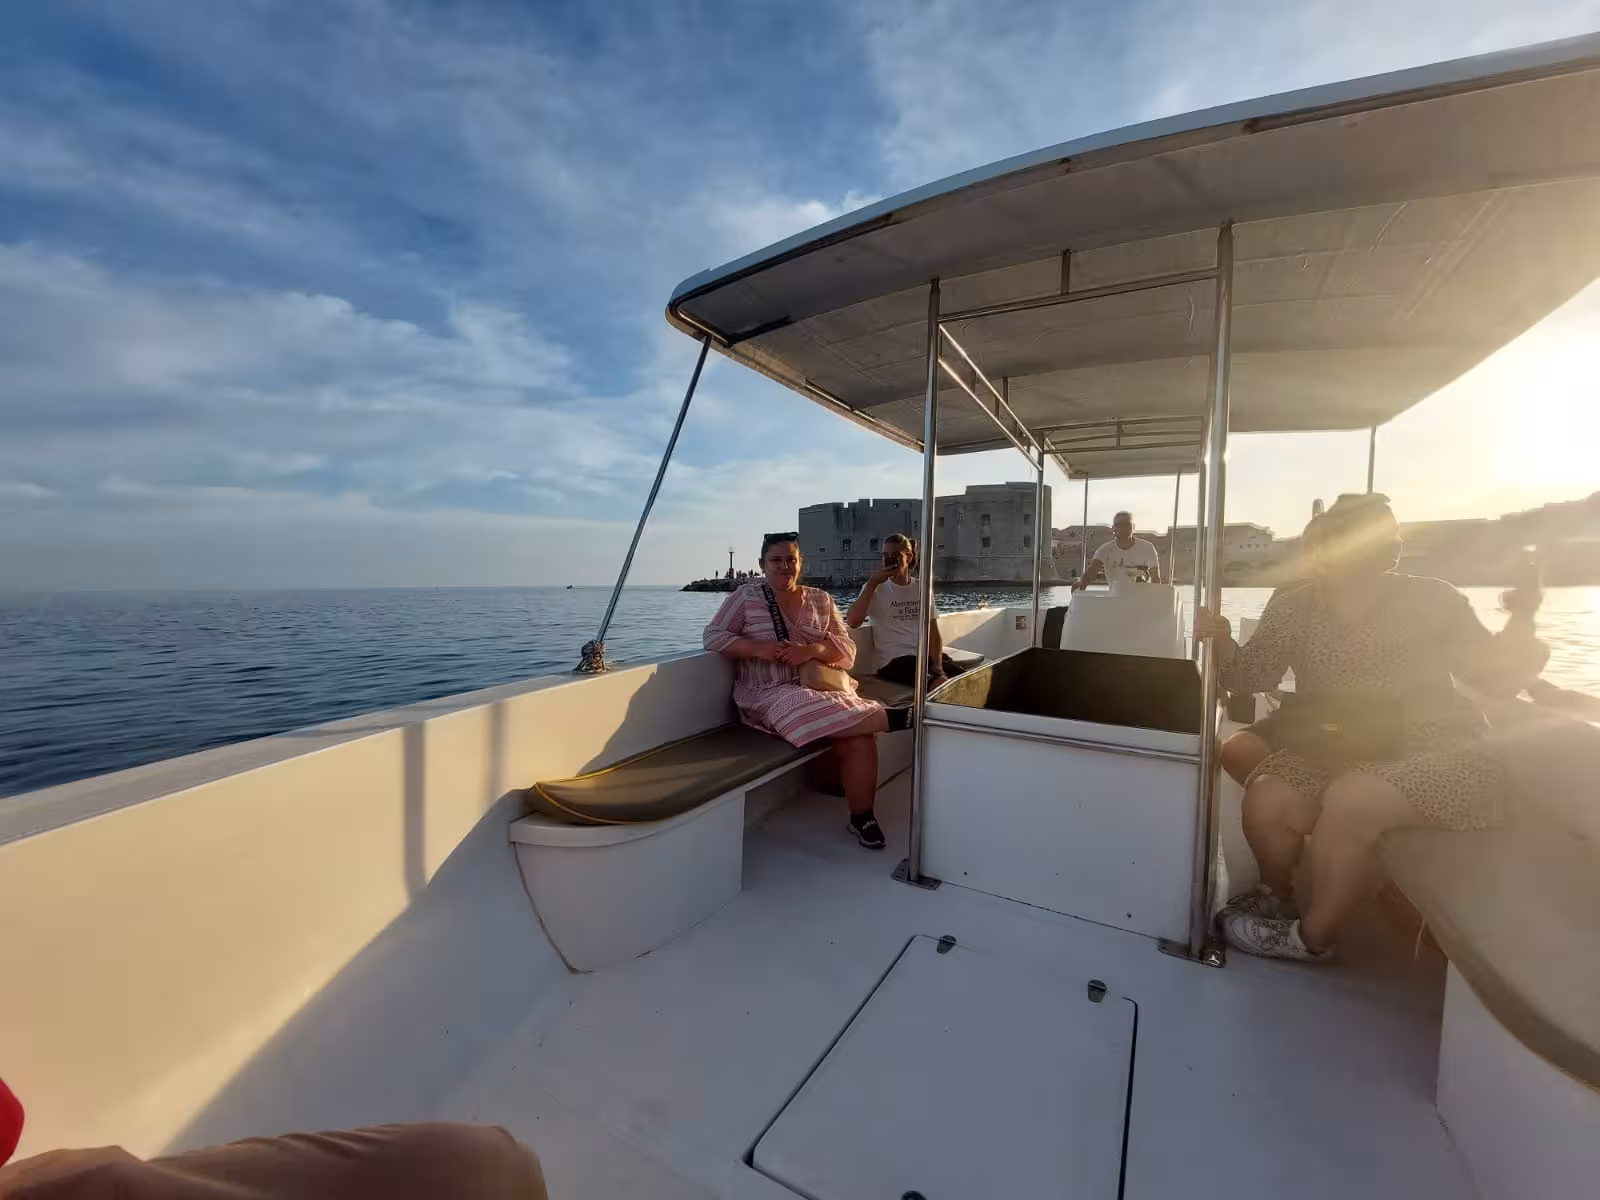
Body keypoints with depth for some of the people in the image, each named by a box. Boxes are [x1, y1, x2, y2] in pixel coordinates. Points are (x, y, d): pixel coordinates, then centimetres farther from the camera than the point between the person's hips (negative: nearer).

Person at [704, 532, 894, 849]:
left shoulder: (821, 600, 13)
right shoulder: (746, 596, 6)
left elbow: (847, 651, 7)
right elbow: (713, 636, 0)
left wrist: (814, 650, -16)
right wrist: (759, 649, -16)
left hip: (822, 687, 4)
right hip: (770, 693, -3)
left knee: (859, 735, -26)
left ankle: (862, 816, -12)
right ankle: (887, 717, -13)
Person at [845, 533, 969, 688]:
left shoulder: (922, 588, 13)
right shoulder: (875, 589, 4)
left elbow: (933, 632, 7)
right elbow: (852, 622, -13)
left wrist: (937, 667, -11)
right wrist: (872, 583, -13)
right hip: (895, 659, -4)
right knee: (941, 684, -30)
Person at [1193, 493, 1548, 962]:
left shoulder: (1431, 600, -3)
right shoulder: (1293, 607, 1)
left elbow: (1497, 676, 0)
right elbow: (1251, 676, -4)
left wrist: (1521, 619, -19)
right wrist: (1222, 641, -24)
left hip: (1435, 753, -2)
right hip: (1333, 751, 3)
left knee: (1349, 800, -31)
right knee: (1266, 803, -22)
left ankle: (1312, 936, -6)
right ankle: (1275, 895, 13)